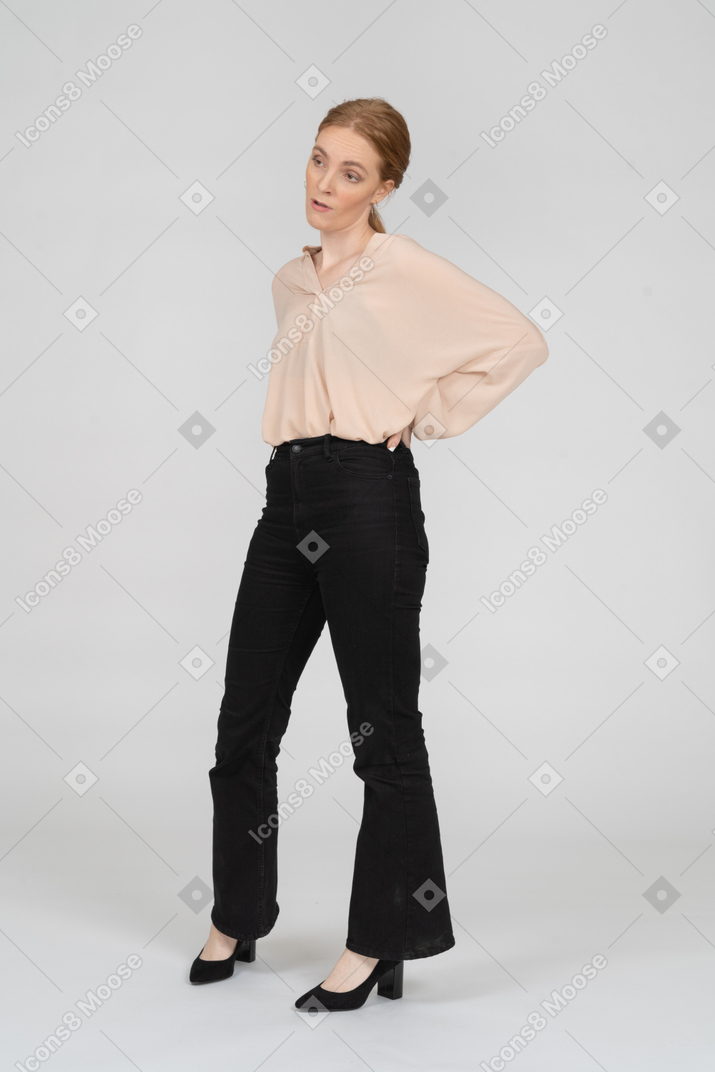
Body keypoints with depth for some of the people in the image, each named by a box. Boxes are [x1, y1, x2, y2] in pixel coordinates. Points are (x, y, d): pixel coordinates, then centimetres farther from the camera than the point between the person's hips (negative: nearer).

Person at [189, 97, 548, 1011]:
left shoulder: (405, 268, -3)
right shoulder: (289, 279, 18)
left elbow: (517, 342, -10)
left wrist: (425, 414, -7)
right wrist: (298, 433, 16)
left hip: (367, 497, -7)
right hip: (289, 495, 7)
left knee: (382, 728, 2)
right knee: (244, 722, 10)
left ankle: (375, 945, 15)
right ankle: (235, 920, 28)